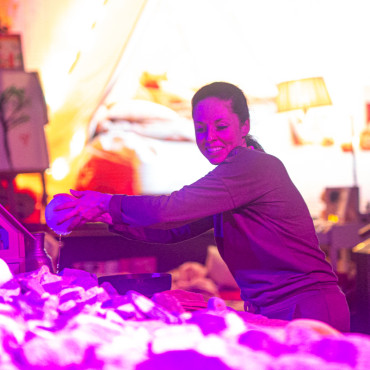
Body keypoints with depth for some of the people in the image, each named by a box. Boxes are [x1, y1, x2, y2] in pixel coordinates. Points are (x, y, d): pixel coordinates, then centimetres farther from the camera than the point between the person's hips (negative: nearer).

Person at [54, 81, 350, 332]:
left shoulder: (254, 166, -15)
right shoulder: (227, 179, 17)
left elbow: (170, 210, -21)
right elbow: (175, 230, 16)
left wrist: (107, 202, -9)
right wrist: (108, 216, 4)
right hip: (272, 313, 9)